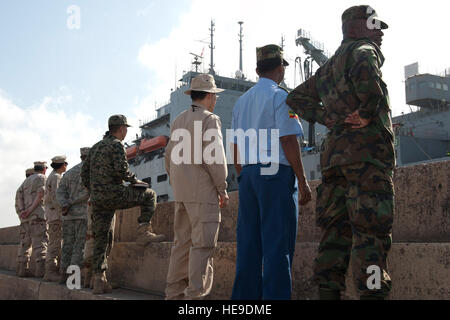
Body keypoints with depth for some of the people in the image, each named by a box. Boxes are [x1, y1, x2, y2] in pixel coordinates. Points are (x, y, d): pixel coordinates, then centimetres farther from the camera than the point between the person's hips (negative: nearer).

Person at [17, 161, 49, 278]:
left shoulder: (26, 181, 23)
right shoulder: (42, 178, 3)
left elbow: (19, 198, 11)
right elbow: (40, 195, -12)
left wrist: (22, 211, -2)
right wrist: (30, 210, -13)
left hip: (25, 217, 7)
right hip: (37, 215, -7)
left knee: (25, 243, 10)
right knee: (40, 243, -10)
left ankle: (23, 269, 8)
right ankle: (40, 270, -16)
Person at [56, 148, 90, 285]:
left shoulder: (69, 172, 17)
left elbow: (60, 192, 6)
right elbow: (88, 191, -15)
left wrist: (65, 205, -8)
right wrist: (72, 202, -9)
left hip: (68, 214, 6)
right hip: (83, 213, -6)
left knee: (67, 244, 9)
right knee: (80, 245, -5)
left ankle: (63, 275, 9)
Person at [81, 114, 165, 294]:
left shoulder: (96, 147, 21)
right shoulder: (117, 145, -3)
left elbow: (84, 173, 21)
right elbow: (122, 170, -17)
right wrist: (134, 180, 0)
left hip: (97, 199, 8)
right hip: (113, 193, -8)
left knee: (100, 238, 8)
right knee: (149, 195, 9)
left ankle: (99, 280, 6)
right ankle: (144, 232, -2)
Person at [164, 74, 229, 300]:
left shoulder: (178, 121, 17)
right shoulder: (209, 120, -7)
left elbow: (169, 156, 19)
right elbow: (214, 156, -15)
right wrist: (222, 189, -8)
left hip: (180, 192, 8)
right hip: (203, 190, -8)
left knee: (182, 241, 10)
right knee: (203, 243, -6)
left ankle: (174, 292, 12)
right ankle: (195, 294, -8)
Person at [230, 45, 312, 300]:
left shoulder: (242, 100, 18)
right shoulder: (279, 96, -4)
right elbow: (288, 140, -12)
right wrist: (303, 181, -10)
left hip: (248, 174, 7)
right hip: (276, 173, -7)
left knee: (248, 244, 9)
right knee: (277, 244, -5)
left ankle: (244, 296, 12)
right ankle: (275, 295, -5)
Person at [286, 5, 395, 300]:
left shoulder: (329, 67, 25)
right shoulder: (364, 49, 0)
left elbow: (297, 98, 26)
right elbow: (366, 74, -25)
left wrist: (329, 118, 12)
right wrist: (367, 113, -13)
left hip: (335, 152, 8)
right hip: (366, 151, -8)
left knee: (336, 228, 7)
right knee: (371, 230, -10)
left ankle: (328, 291, 8)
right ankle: (372, 292, -13)